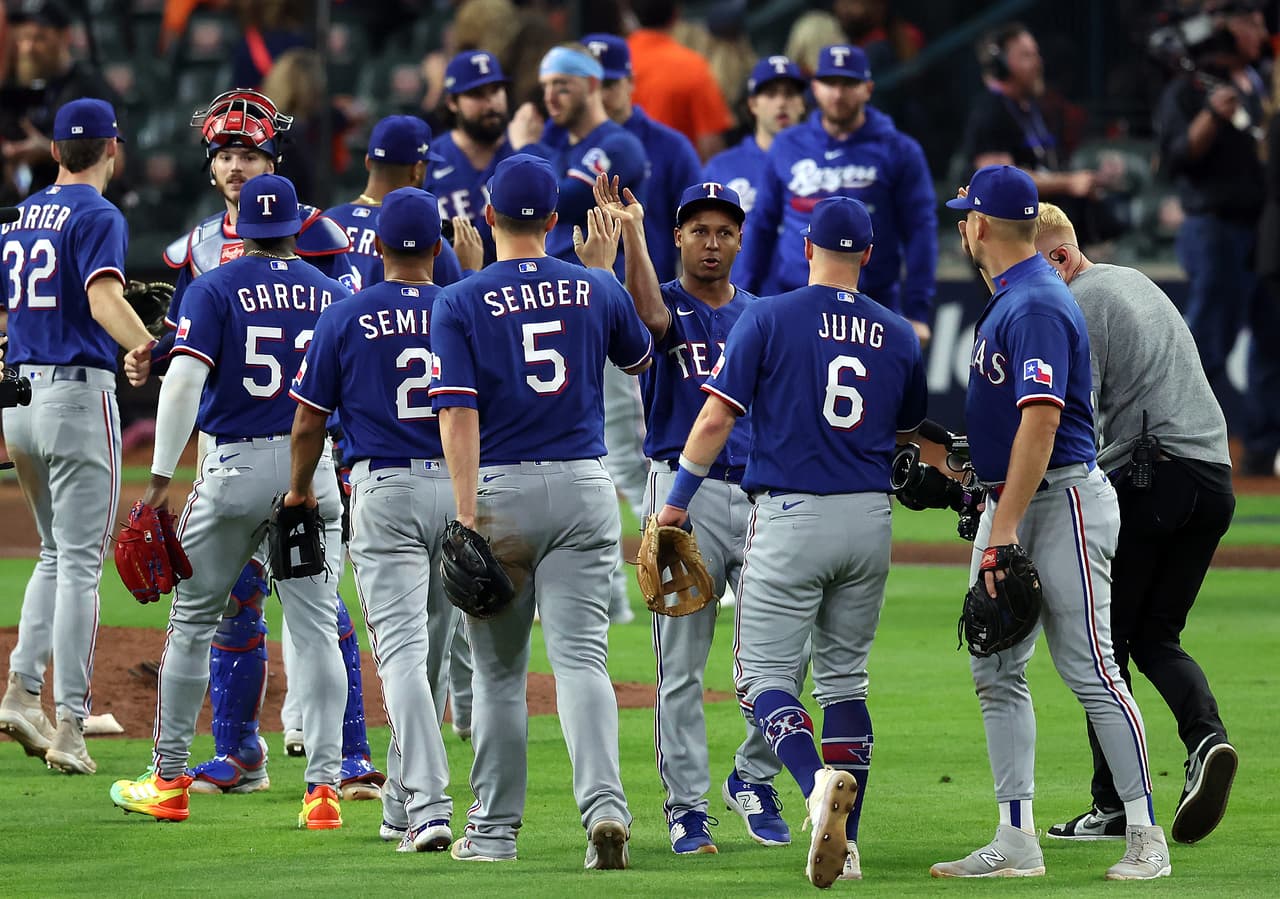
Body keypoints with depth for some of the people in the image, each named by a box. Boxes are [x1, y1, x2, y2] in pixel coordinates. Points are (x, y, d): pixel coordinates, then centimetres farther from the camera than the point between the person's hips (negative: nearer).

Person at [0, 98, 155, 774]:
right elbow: (104, 297, -26)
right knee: (80, 563, -4)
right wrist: (151, 353, -39)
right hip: (79, 394, -7)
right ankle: (69, 726, -7)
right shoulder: (98, 217, -8)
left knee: (57, 554, 19)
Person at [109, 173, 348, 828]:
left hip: (234, 471, -2)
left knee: (193, 619, 10)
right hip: (315, 472, 2)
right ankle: (324, 785, -7)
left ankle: (168, 780, 15)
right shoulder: (331, 293, 7)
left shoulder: (215, 288, -3)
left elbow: (184, 381, -14)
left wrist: (160, 478, -14)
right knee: (314, 628, 2)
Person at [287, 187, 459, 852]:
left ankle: (429, 808, -24)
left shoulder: (344, 320, -2)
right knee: (433, 648, 15)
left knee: (401, 649, -9)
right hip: (459, 490, 3)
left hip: (383, 493, -3)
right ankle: (403, 800, 26)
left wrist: (300, 491, 20)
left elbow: (309, 423, 3)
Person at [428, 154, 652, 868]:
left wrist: (469, 513, -17)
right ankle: (604, 805, -24)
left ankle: (496, 829, 15)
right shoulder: (596, 290, 4)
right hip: (584, 488, 1)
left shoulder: (461, 304, -4)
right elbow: (640, 357, 24)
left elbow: (459, 412, -13)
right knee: (582, 657, -4)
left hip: (500, 488, -1)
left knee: (499, 669, 10)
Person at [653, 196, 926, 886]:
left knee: (765, 676, -1)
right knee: (844, 679, 13)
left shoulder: (768, 319, -5)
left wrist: (677, 501, -3)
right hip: (870, 518, 4)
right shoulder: (897, 336, 7)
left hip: (790, 516, -4)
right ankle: (844, 845, 7)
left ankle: (818, 780, -30)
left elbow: (717, 417, -9)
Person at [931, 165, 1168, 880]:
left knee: (1090, 668, -9)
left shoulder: (1037, 305, -17)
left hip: (1062, 498, -10)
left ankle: (1146, 837, -5)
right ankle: (1017, 842, 7)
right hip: (1009, 502, 10)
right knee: (996, 671, 6)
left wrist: (1005, 528, -28)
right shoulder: (1009, 299, 15)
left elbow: (1042, 419, -25)